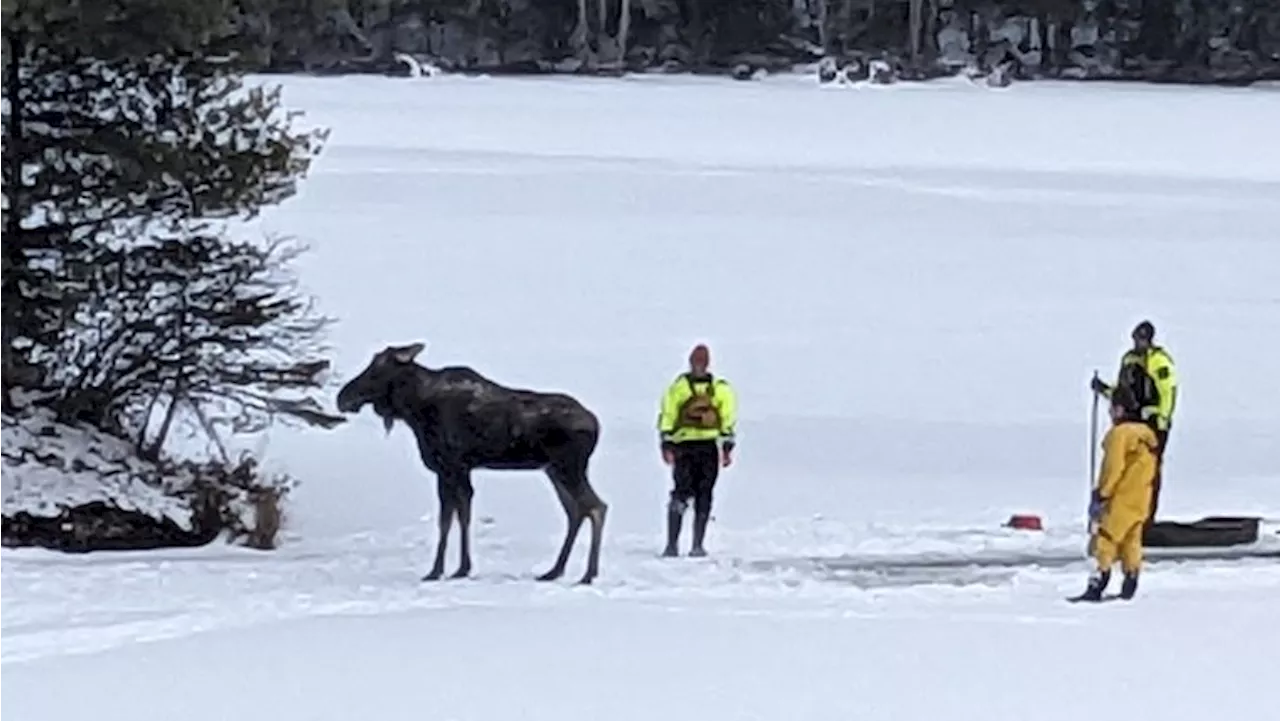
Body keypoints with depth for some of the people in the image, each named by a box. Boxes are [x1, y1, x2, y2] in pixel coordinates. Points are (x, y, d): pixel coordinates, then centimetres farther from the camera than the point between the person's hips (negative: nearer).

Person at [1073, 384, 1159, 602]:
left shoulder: (1119, 433, -14)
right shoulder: (1147, 434, 12)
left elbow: (1113, 468, -18)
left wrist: (1101, 494, -12)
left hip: (1121, 500, -8)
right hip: (1141, 500, 8)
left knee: (1104, 541, -7)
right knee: (1131, 541, 15)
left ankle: (1096, 587, -14)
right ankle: (1129, 588, 16)